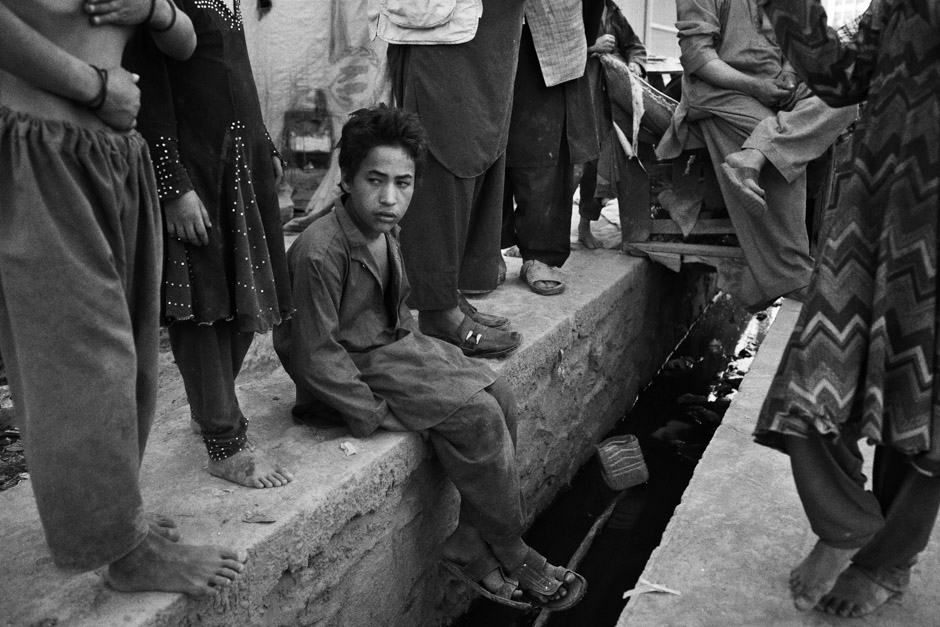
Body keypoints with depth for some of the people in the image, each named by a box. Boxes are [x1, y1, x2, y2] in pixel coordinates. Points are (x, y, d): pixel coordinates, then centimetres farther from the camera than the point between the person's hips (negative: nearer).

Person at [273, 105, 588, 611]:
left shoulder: (384, 230, 3)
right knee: (476, 414, -18)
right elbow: (317, 356, -22)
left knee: (500, 398, -6)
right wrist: (375, 414, -19)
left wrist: (428, 356, 7)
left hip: (394, 344, 9)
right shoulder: (320, 252, -25)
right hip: (355, 369, -9)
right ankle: (510, 553, 0)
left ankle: (472, 545, 2)